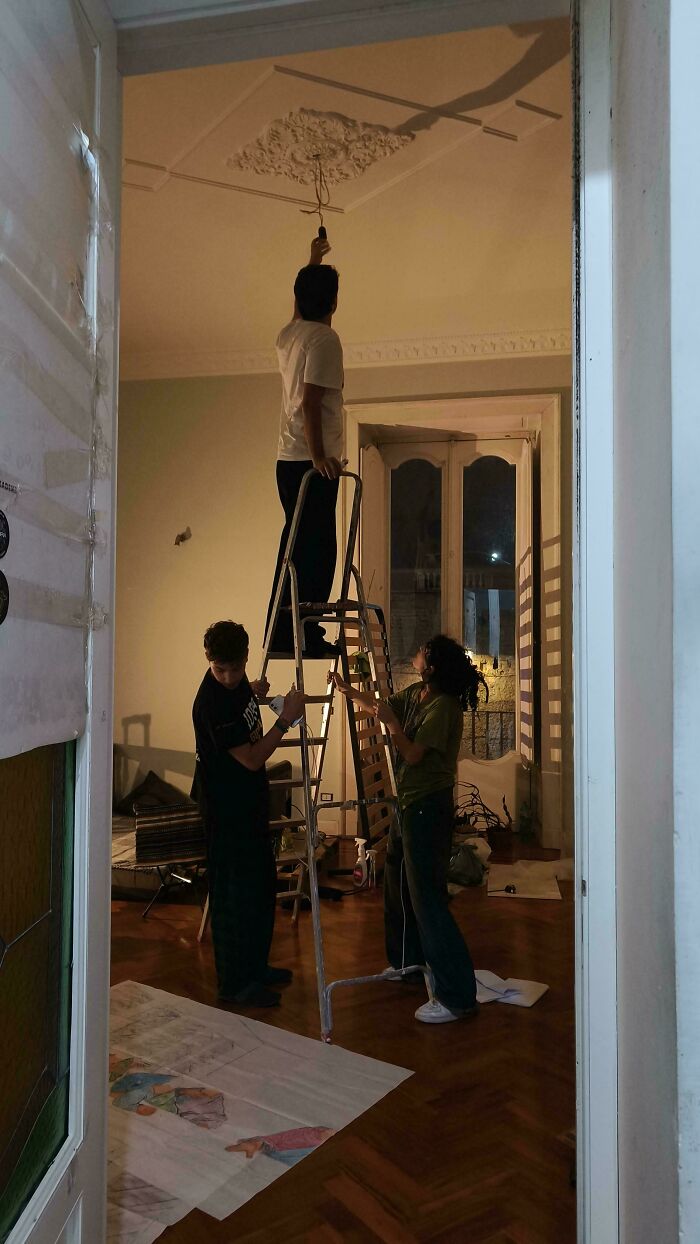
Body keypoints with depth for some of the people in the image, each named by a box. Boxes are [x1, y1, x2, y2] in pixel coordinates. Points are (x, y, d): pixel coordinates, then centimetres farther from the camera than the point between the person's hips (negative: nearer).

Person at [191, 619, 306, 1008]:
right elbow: (251, 758, -23)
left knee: (262, 885, 18)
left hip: (250, 798, 10)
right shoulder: (211, 702, -26)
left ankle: (255, 966, 33)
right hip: (226, 805, -10)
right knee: (234, 892, 0)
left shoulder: (237, 682, 0)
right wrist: (286, 718, -26)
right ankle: (234, 983, 14)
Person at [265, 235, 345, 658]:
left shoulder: (288, 334, 16)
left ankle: (282, 632, 18)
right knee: (317, 548, -7)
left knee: (298, 543, 14)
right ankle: (303, 635, -6)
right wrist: (319, 456, -23)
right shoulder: (325, 338, -10)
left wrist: (313, 262, 52)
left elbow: (301, 303, 40)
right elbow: (310, 401, -20)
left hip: (289, 459, 9)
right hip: (313, 461, -9)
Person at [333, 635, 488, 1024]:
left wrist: (391, 721, -19)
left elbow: (413, 754, -21)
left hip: (429, 809, -10)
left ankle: (459, 998, -1)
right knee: (398, 887, 22)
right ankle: (408, 962, 41)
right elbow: (379, 704, 25)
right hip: (409, 805, 10)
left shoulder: (443, 705, -20)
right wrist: (346, 688, 29)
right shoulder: (415, 695, 7)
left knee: (428, 898, -8)